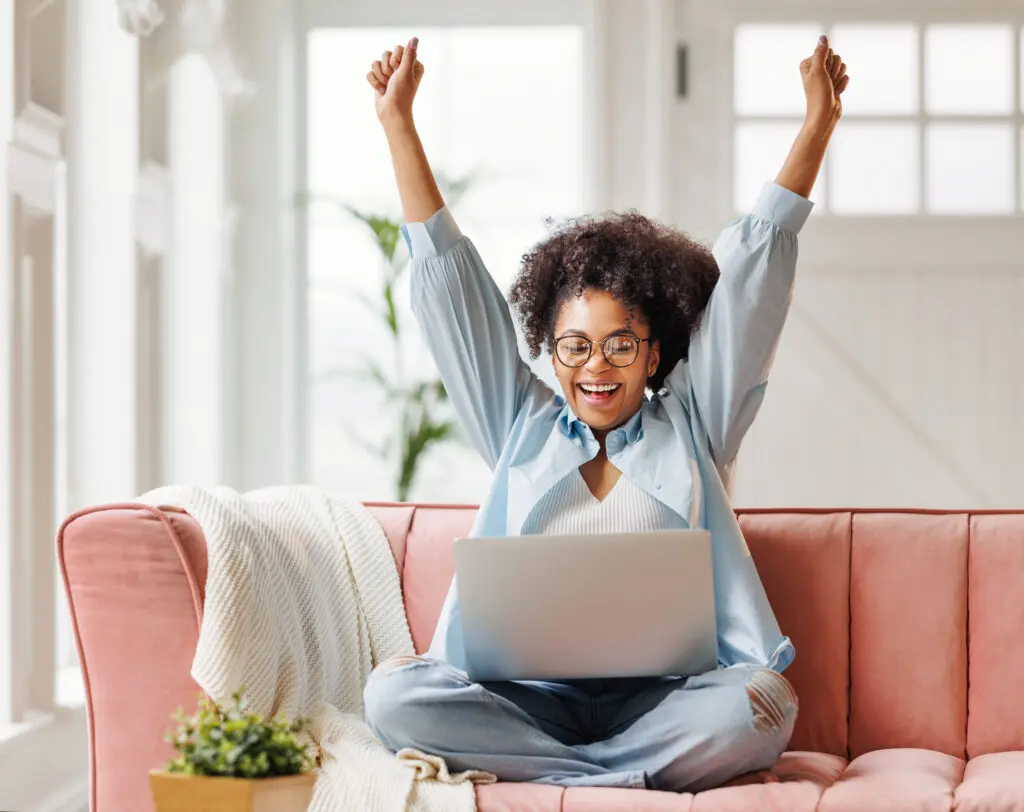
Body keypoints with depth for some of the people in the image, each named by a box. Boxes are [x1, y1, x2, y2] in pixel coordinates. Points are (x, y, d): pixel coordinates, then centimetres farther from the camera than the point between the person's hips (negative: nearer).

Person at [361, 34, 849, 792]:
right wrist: (397, 122, 16)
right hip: (529, 696, 1)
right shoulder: (521, 428, 18)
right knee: (392, 694, -27)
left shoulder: (689, 429, 15)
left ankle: (539, 771, -22)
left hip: (658, 697, -1)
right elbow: (450, 280, 17)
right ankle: (635, 778, -26)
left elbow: (751, 272, 12)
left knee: (762, 705, -33)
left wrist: (817, 125, 9)